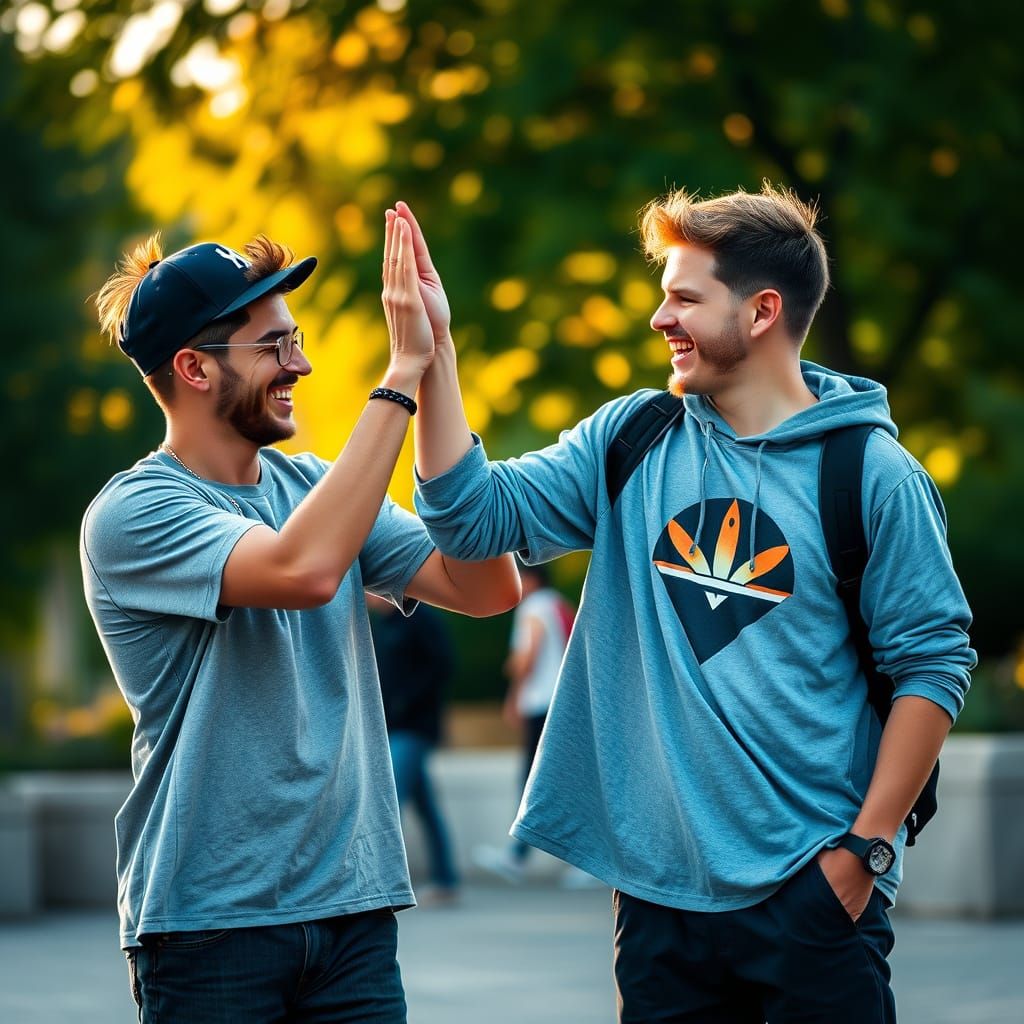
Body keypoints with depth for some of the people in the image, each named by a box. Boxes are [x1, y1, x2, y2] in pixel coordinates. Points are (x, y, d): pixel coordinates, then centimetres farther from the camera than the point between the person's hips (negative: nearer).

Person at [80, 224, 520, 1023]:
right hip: (211, 920, -5)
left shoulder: (311, 485, 9)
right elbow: (304, 569, -28)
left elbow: (485, 587, -1)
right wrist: (401, 378, -24)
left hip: (354, 903, 5)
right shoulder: (132, 513, -10)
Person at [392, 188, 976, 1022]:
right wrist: (434, 351, -7)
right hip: (660, 885, 4)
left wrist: (867, 846, -10)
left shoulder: (872, 473, -6)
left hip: (812, 891, -4)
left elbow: (933, 666, -6)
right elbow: (475, 514, 1)